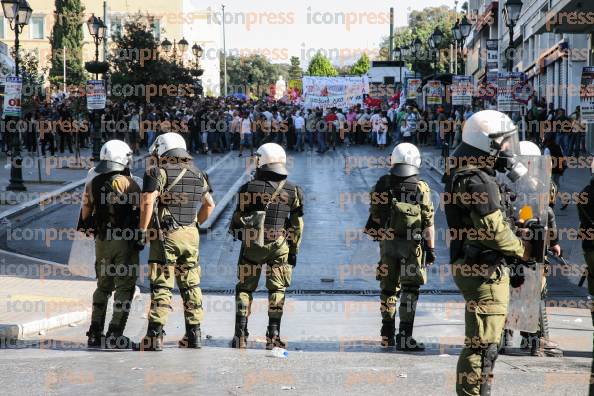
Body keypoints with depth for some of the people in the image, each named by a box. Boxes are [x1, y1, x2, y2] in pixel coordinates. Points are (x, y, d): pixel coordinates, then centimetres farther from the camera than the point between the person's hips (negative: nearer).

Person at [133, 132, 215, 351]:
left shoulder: (157, 173, -6)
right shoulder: (198, 174, 13)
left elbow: (147, 202, -17)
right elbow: (209, 204, 19)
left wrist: (142, 230, -11)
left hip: (165, 235, -5)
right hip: (190, 235, 5)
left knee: (161, 286, -6)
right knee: (190, 285, 13)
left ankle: (155, 337, -10)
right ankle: (194, 334, 16)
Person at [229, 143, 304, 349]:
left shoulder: (248, 188, -7)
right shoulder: (293, 191, -1)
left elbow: (237, 219, 0)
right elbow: (297, 225, 1)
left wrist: (234, 230, 22)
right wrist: (294, 250, 9)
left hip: (252, 246, -1)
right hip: (279, 246, 1)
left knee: (244, 288, 9)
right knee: (277, 290, 11)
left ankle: (241, 334, 2)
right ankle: (273, 335, 6)